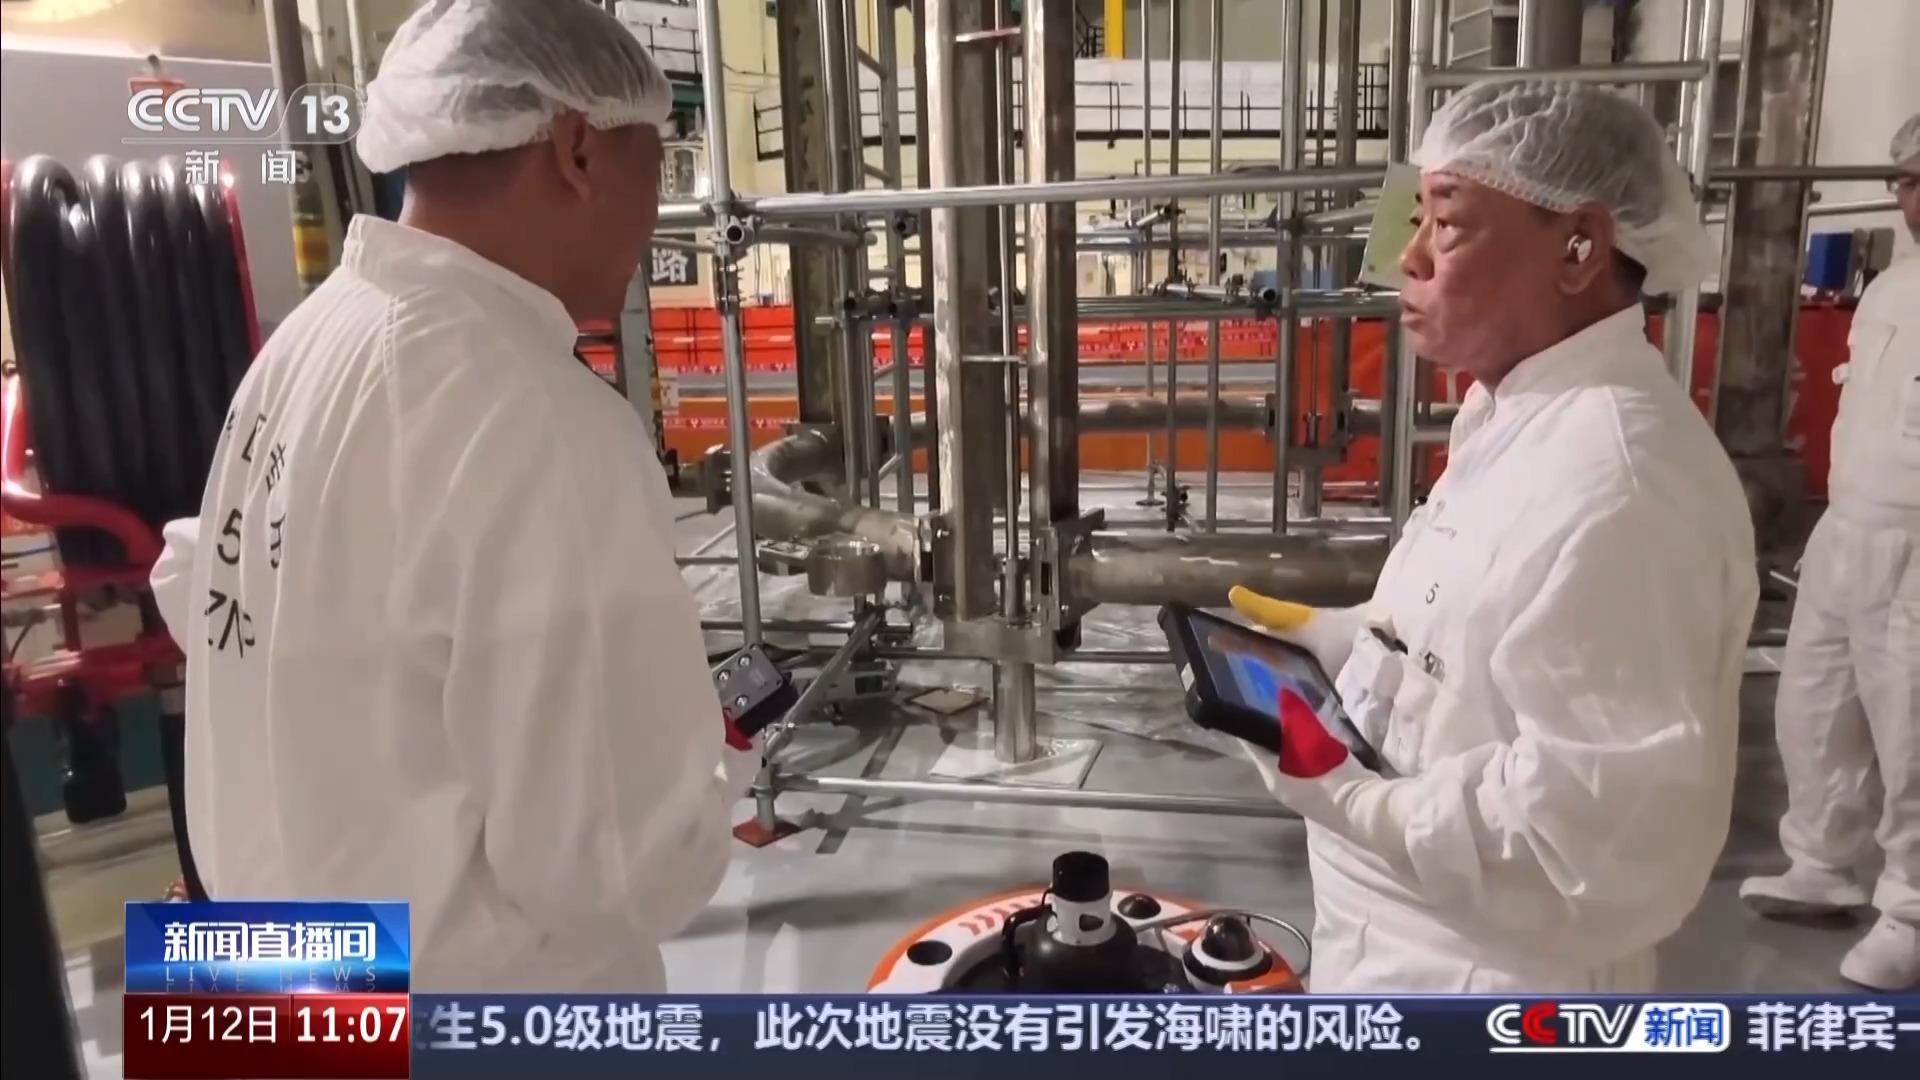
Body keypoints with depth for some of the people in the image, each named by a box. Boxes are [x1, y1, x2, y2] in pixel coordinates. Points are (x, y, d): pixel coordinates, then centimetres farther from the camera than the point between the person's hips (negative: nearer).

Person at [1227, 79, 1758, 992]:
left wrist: (1350, 797, -27)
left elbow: (1599, 824, -29)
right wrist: (1333, 638, 2)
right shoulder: (1519, 412, 2)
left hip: (1486, 973, -8)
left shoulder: (1612, 488, -29)